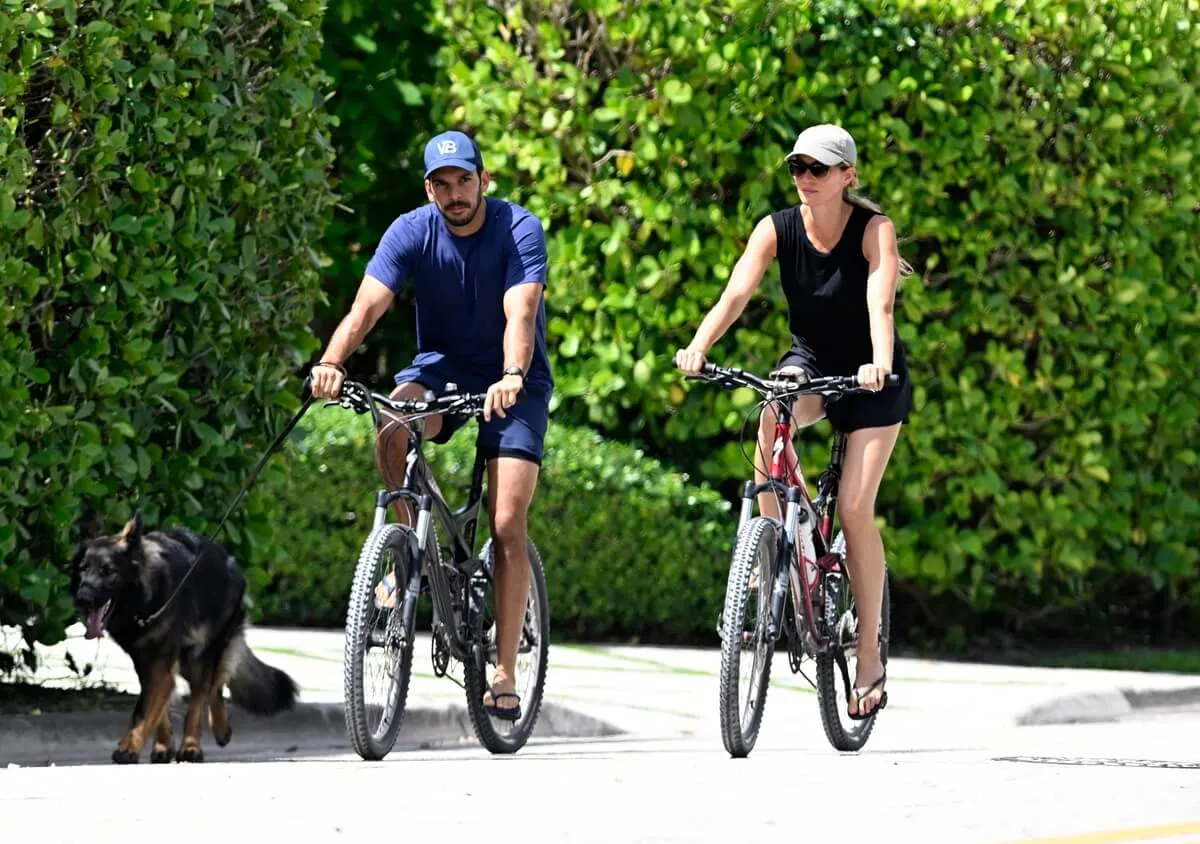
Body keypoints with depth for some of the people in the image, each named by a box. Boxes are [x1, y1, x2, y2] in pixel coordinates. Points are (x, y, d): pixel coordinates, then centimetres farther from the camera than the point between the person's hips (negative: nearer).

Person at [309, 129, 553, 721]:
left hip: (513, 382, -2)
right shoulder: (411, 233, -12)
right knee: (394, 424, -34)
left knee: (508, 526, -14)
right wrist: (331, 362, -44)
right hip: (444, 366, 2)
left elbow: (520, 314, -32)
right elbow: (367, 306, -24)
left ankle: (504, 675, -9)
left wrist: (511, 378, -52)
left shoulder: (519, 229, -18)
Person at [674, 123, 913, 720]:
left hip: (871, 376, -2)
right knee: (771, 420, -35)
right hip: (810, 362, 2)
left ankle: (870, 656, -3)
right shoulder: (777, 229, -12)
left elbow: (881, 303, -34)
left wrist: (880, 364, -54)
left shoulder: (874, 229, -19)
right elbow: (736, 294, -25)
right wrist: (697, 346, -44)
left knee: (854, 507, -14)